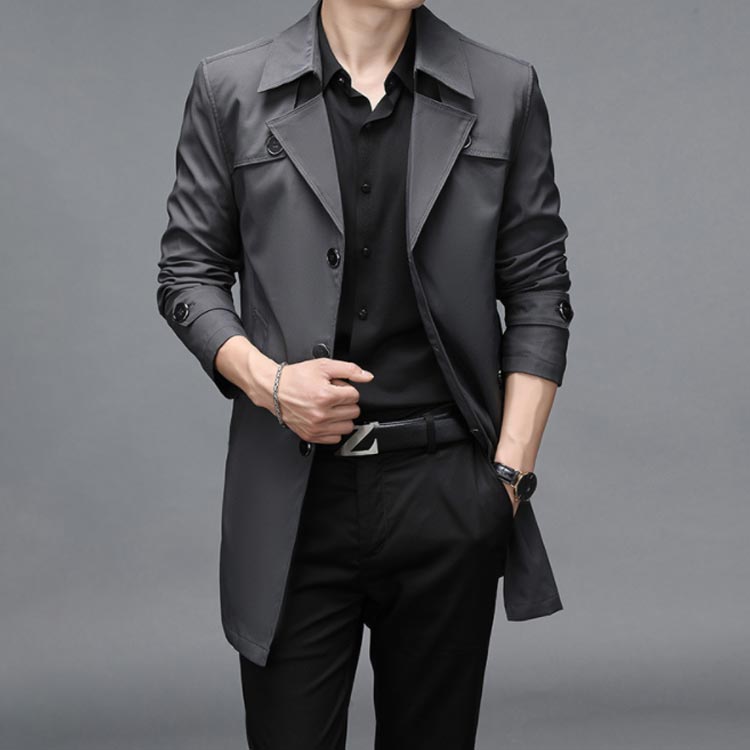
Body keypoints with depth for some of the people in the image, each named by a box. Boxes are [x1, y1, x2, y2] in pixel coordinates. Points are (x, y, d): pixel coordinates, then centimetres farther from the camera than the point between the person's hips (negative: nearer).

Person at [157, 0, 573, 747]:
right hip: (294, 495, 0)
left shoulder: (504, 91, 4)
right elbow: (187, 272, 7)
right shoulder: (230, 88, 3)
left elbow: (539, 294, 4)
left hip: (446, 489, 1)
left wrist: (511, 472, -3)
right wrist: (266, 380, -12)